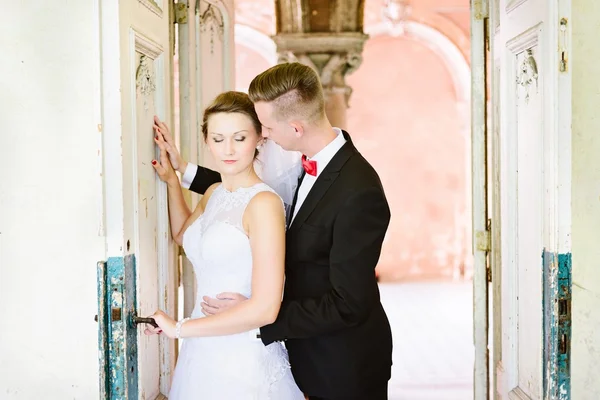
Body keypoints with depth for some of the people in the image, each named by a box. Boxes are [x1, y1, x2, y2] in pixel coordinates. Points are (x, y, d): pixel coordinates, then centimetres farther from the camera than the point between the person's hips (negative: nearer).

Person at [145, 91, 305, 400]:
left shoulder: (264, 203, -18)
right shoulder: (213, 194, 6)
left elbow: (265, 308, -23)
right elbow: (183, 234, 29)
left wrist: (179, 328, -15)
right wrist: (171, 179, 17)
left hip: (244, 355, -7)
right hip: (203, 350, 7)